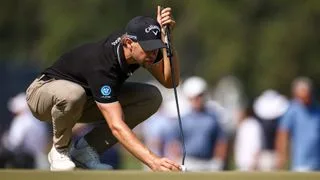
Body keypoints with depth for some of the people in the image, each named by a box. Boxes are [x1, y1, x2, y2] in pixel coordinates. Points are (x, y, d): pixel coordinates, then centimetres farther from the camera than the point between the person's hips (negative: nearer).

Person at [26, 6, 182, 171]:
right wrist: (152, 161, -58)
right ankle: (60, 150, -12)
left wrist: (165, 38, -32)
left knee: (152, 97, -12)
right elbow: (116, 126, -47)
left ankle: (85, 148, -5)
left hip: (87, 101, 7)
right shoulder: (102, 65, -40)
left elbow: (170, 81, -18)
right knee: (72, 94, -45)